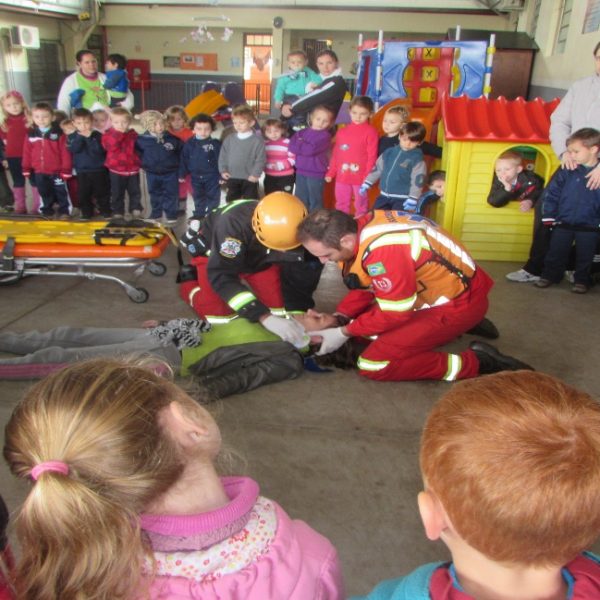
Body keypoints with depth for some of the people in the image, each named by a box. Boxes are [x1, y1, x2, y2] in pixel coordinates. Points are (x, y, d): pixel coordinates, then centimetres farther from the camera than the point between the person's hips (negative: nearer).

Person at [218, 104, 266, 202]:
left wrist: (255, 174, -15)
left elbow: (260, 159, -10)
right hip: (232, 178, 4)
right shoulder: (229, 139, 1)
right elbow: (223, 156, 7)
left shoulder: (257, 141, -10)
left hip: (249, 179, -4)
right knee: (231, 201, 16)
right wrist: (223, 170, 0)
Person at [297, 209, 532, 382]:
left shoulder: (383, 250, -33)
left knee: (373, 365, -14)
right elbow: (366, 286, 9)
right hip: (435, 288, 9)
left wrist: (344, 332, -13)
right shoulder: (360, 227, -5)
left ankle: (478, 363, -8)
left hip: (460, 301, -9)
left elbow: (395, 312, -21)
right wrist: (338, 318, -2)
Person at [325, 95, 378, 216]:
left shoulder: (370, 131, -7)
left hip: (361, 177, -5)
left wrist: (368, 176, -14)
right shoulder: (342, 131, 9)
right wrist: (331, 172, 12)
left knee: (361, 205, 7)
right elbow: (335, 154, 13)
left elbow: (372, 156, -10)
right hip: (342, 176, 5)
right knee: (341, 204, 15)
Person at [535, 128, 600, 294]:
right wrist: (549, 217, -2)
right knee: (556, 253, 13)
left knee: (585, 256, 11)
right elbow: (551, 193, 0)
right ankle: (550, 275, 28)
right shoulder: (567, 171, -4)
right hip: (563, 224, 1)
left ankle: (582, 280, 27)